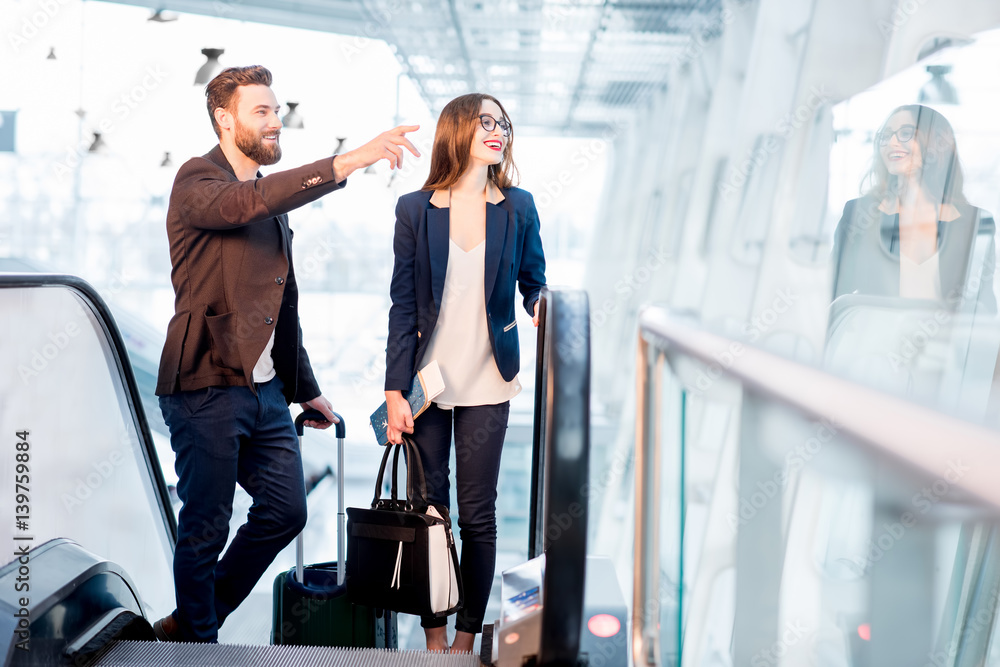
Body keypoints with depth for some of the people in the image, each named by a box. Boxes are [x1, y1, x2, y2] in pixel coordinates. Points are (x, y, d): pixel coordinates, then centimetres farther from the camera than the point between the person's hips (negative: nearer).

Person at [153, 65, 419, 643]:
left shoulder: (273, 196, 18)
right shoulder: (198, 181, -7)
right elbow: (244, 205, -32)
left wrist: (306, 389, 22)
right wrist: (347, 162, -39)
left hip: (267, 390, 8)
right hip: (208, 389, -8)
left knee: (286, 511, 9)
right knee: (205, 528, 2)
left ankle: (191, 623, 26)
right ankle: (198, 641, 21)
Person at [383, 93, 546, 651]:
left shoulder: (518, 207, 3)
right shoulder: (415, 209, 0)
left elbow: (534, 282, 12)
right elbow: (403, 306, 0)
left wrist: (541, 307, -13)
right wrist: (396, 392, -5)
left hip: (486, 386, 1)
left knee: (478, 515, 3)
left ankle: (468, 636, 15)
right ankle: (434, 635, 17)